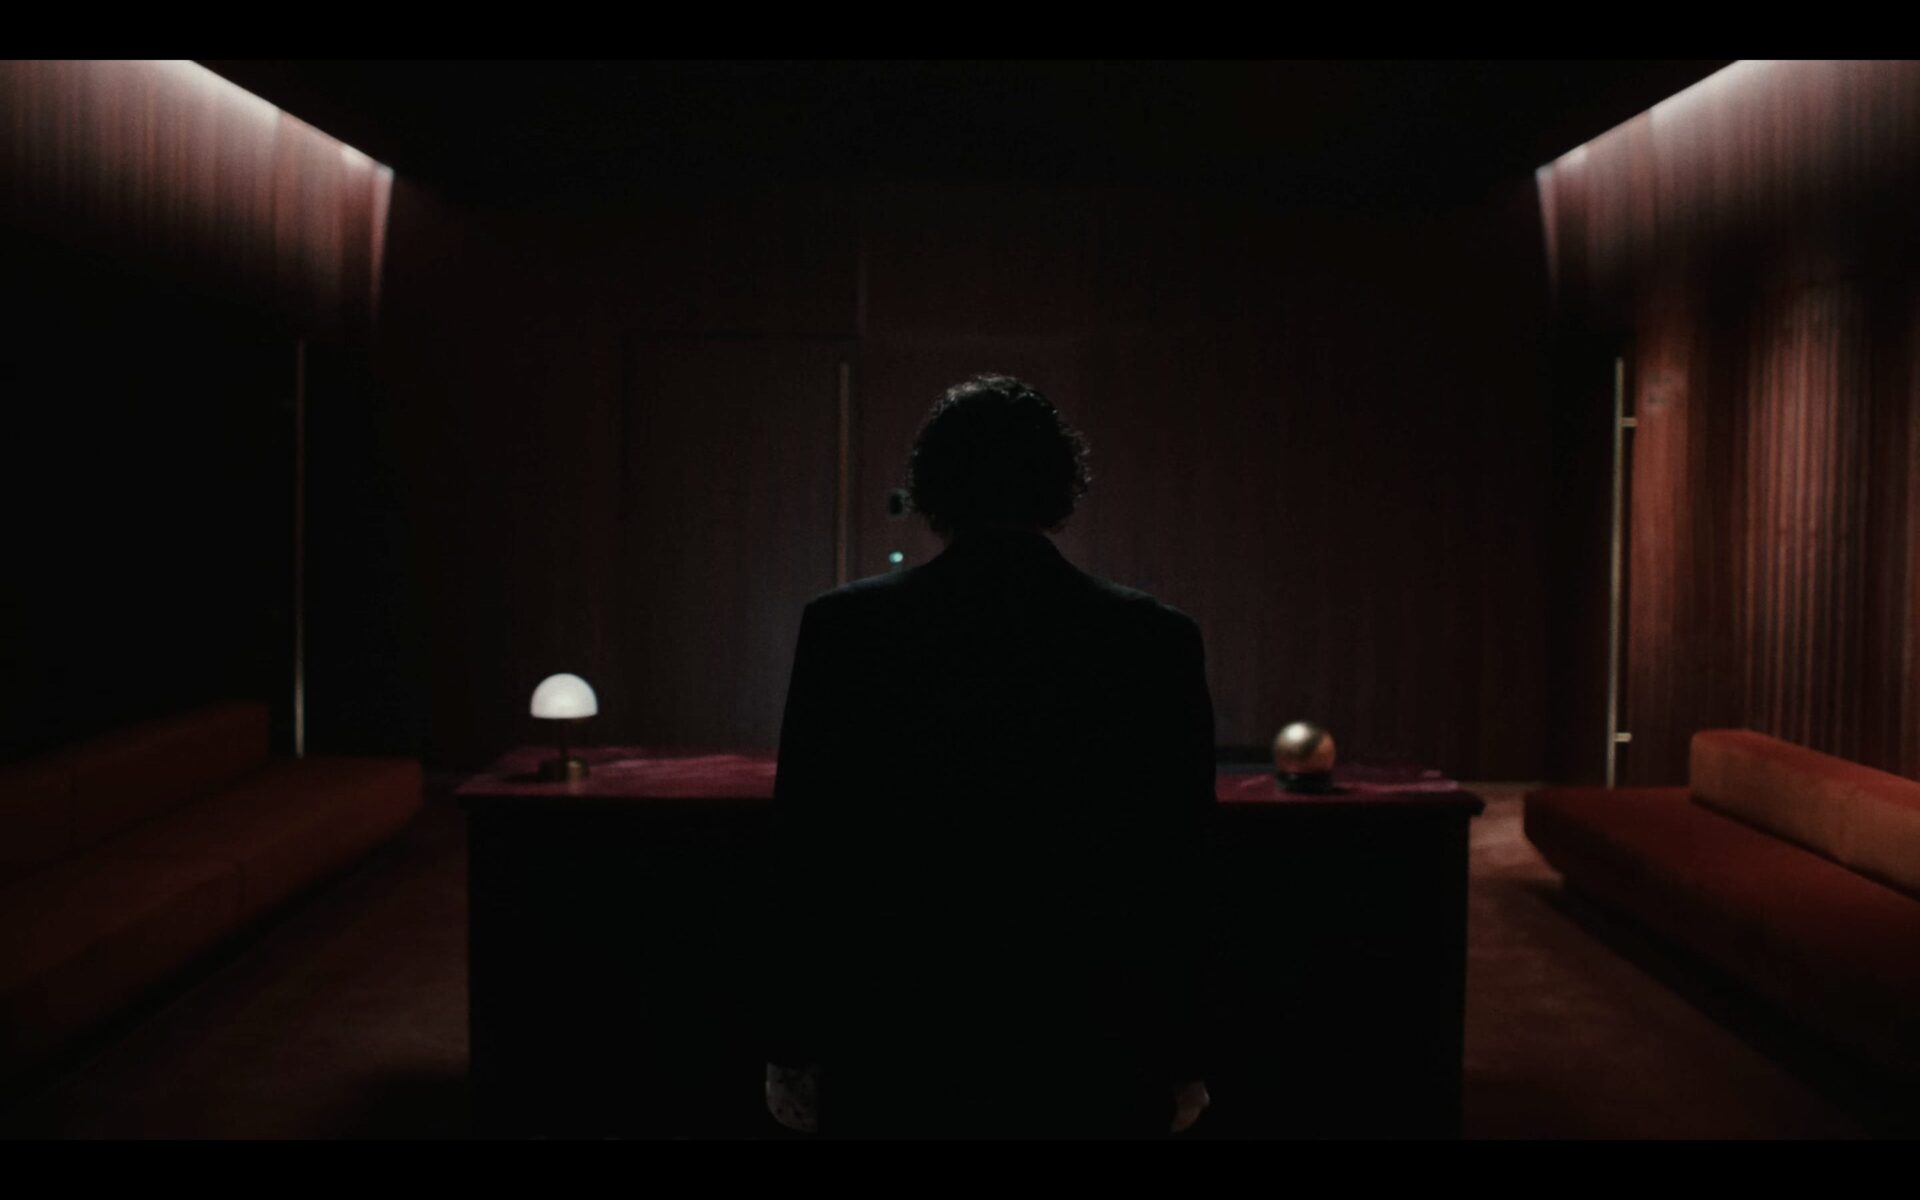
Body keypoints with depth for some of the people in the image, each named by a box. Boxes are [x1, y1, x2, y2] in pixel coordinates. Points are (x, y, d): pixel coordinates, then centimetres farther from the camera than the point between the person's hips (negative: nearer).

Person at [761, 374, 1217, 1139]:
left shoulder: (844, 629, -5)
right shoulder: (1157, 641, -4)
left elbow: (806, 858, -2)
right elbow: (1178, 872, -1)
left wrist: (793, 1051, 6)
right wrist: (1180, 1065, 9)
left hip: (898, 1055, 0)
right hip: (1092, 1064, 0)